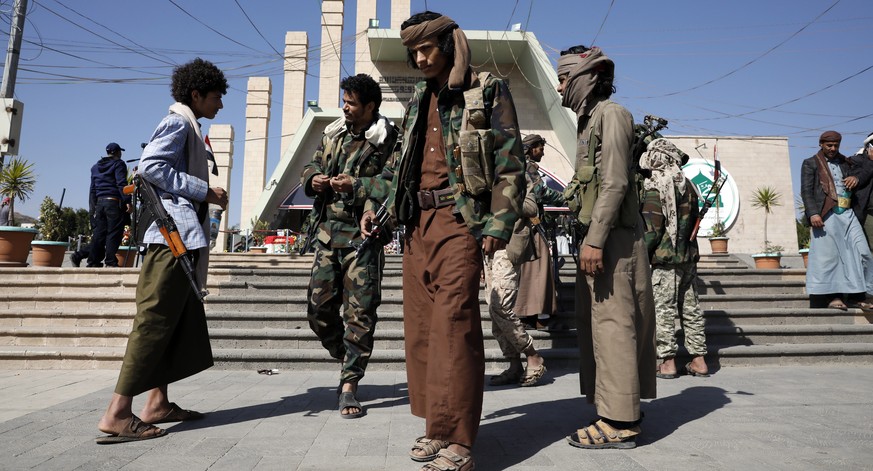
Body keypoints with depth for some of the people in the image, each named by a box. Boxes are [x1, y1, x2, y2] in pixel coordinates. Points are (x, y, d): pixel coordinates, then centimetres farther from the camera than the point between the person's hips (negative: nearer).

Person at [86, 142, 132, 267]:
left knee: (99, 232, 9)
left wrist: (93, 207, 22)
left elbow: (92, 189, 20)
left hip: (99, 202, 7)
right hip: (114, 202, -6)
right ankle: (110, 262, -10)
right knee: (113, 233, -6)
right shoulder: (118, 164, 0)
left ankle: (93, 262, 8)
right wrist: (127, 201, -16)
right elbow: (121, 184, -13)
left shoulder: (95, 167, 21)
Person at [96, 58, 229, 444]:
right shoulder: (178, 123, -4)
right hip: (174, 235, -10)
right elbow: (150, 165, -18)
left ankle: (157, 402, 16)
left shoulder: (187, 127, 25)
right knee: (155, 321, -12)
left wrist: (206, 195, 14)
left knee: (179, 321, 11)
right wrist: (205, 191, -15)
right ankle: (118, 413, -9)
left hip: (184, 238, 10)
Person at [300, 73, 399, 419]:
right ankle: (348, 361, 32)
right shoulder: (334, 132, 14)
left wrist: (356, 185, -22)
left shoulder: (387, 140, -6)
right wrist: (313, 178, 0)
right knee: (319, 308, 9)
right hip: (328, 232, 7)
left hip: (363, 234, -6)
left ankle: (349, 385, 7)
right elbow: (311, 165, 23)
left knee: (360, 311, -3)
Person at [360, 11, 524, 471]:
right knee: (420, 325, 8)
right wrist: (377, 205, 13)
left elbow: (509, 165, -5)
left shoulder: (488, 92, 0)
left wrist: (499, 225, -14)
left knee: (453, 328, -10)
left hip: (460, 222, -7)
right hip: (417, 223, 7)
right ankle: (436, 425, 21)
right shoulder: (419, 99, 19)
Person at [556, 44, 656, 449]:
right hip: (598, 235, 9)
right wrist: (590, 237, 15)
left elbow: (615, 183, -16)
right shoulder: (590, 119, 21)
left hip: (612, 236, -9)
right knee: (598, 322, 11)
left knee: (612, 323, -7)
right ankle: (621, 411, 21)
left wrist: (595, 240, -21)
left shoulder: (610, 113, -6)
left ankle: (619, 422, 0)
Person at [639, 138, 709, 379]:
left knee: (663, 309, 0)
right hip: (689, 256, 7)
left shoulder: (654, 188, -11)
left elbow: (651, 228, -15)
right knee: (691, 308, 12)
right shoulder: (688, 185, 9)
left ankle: (667, 363, 3)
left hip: (664, 259, -7)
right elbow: (694, 219, 16)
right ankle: (698, 359, 18)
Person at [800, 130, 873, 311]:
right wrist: (813, 213, -16)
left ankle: (856, 296, 3)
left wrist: (857, 177, 7)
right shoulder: (811, 164, 8)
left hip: (847, 214, 5)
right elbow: (806, 191, -2)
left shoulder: (845, 162, 22)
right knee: (828, 254, -6)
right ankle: (833, 297, -4)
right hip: (826, 215, -5)